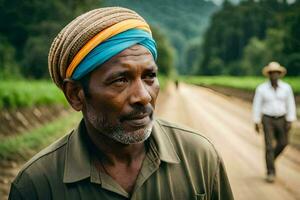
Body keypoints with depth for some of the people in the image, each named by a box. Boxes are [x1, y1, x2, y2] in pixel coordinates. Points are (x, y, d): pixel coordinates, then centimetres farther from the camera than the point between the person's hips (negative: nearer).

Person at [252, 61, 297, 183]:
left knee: (282, 143, 9)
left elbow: (290, 105, -1)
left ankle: (271, 158, 38)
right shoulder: (261, 89, -8)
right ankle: (270, 173, -3)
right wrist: (256, 123, -5)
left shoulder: (286, 88, -4)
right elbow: (257, 106, -4)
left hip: (281, 120, 3)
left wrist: (290, 121, -7)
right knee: (269, 146, -8)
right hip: (267, 120, -3)